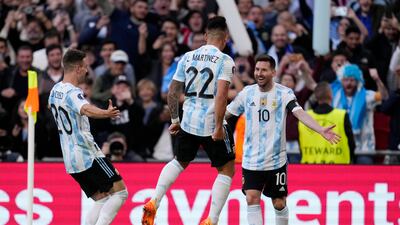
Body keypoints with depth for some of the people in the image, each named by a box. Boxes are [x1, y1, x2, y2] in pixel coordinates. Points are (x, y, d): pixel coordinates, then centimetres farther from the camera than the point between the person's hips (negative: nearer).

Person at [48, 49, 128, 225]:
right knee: (119, 192, -6)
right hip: (87, 155, -9)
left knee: (101, 200, 11)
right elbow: (86, 109, -39)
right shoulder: (72, 93, -15)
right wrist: (106, 113, -55)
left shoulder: (55, 90, 12)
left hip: (70, 158, 9)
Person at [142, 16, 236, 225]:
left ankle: (154, 202, 12)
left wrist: (175, 120, 20)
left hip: (188, 122, 5)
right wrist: (219, 127, -19)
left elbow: (172, 92, 9)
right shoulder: (225, 61, -10)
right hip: (211, 124, -5)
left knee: (179, 162, 28)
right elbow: (221, 95, -22)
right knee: (227, 169, 12)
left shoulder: (188, 57, 6)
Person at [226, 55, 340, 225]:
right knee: (252, 199, -10)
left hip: (276, 160, -2)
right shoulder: (247, 93, 3)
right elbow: (227, 112, 14)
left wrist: (321, 130, -36)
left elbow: (300, 113, -21)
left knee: (279, 203, 5)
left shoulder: (284, 93, -7)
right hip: (251, 159, 2)